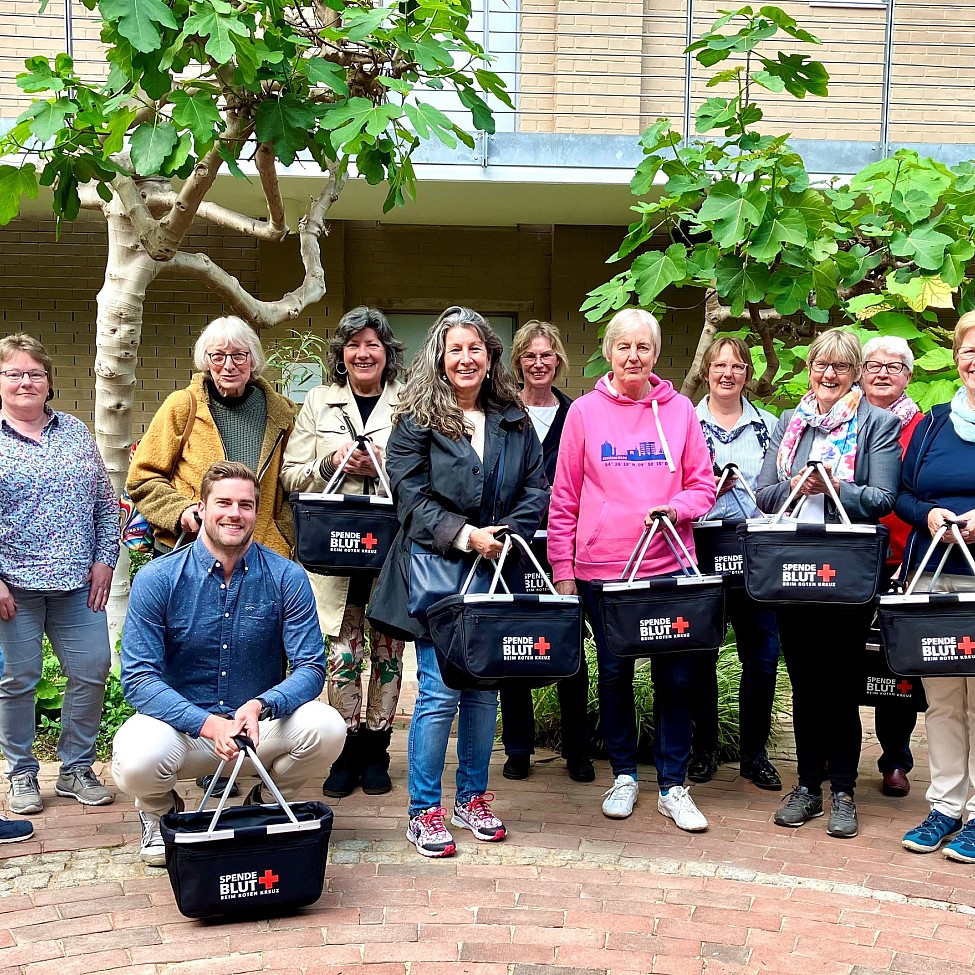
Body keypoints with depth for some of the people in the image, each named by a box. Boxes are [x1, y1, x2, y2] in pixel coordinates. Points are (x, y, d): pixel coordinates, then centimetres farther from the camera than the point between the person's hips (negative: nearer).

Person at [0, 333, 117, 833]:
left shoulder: (76, 432, 9)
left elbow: (106, 502, 12)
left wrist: (104, 558, 4)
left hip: (77, 584, 4)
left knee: (91, 672, 3)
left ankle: (76, 769, 20)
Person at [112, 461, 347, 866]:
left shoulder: (286, 578, -6)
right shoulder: (157, 579, -9)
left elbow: (310, 667, -9)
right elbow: (138, 677, -13)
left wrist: (261, 706, -30)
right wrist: (207, 724, -28)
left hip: (262, 724, 1)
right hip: (182, 723, -1)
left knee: (326, 729, -27)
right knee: (137, 760, -33)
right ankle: (160, 813, 8)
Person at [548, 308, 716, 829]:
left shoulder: (678, 410, 5)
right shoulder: (585, 412, 3)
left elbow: (703, 484, 8)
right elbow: (564, 498, 4)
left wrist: (677, 508, -13)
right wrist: (562, 571, 0)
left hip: (669, 566, 1)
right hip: (601, 567, 0)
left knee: (675, 677, 2)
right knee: (614, 673, 10)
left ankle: (673, 786, 15)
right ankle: (624, 774, 26)